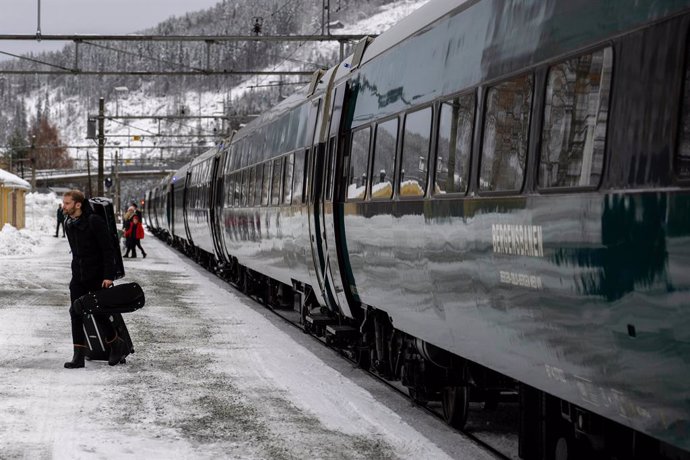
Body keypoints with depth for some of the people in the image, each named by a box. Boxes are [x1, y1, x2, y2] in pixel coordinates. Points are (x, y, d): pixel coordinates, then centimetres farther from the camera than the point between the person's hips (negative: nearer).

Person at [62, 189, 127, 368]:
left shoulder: (94, 221, -15)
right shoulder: (69, 224, 7)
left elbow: (108, 249, -16)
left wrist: (108, 275, -21)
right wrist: (77, 269, 18)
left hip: (97, 277, -6)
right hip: (78, 278, 6)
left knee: (98, 313, -2)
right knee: (76, 314, -2)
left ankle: (117, 345, 21)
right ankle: (79, 356, -1)